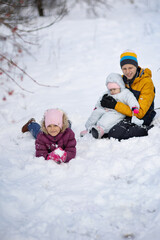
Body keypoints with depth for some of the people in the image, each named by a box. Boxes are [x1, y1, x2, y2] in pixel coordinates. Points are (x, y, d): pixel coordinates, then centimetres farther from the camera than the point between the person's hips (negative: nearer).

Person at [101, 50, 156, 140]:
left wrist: (115, 105, -27)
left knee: (114, 134, -29)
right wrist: (107, 99, -4)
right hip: (125, 115, 6)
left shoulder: (146, 82, -18)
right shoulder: (123, 79, 3)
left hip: (140, 119, -6)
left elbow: (140, 113, -22)